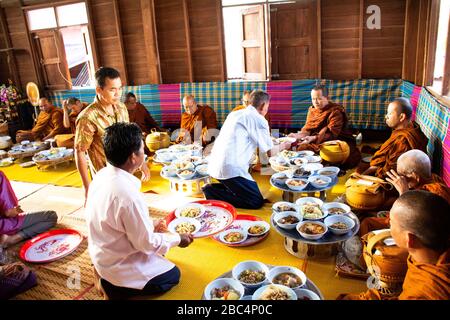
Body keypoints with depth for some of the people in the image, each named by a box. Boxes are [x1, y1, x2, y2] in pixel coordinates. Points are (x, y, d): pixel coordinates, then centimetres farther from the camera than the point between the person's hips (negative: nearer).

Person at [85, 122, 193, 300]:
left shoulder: (102, 175, -8)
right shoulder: (128, 195, -35)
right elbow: (146, 242, -22)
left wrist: (151, 225, 11)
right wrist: (178, 239, -7)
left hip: (102, 253, 8)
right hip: (117, 264, -8)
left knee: (158, 250, 25)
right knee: (173, 275, 10)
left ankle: (112, 280, 17)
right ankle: (117, 287, 5)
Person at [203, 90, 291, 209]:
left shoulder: (235, 114, 20)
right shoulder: (259, 119, -3)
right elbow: (269, 152, 2)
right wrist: (282, 146, 24)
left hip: (215, 166, 9)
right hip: (232, 169, -9)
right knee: (257, 202, -1)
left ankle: (213, 189, 5)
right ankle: (213, 193, -8)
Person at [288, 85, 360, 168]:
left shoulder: (336, 111, -12)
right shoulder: (312, 109, 10)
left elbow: (331, 133, -22)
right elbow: (307, 128, 5)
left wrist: (313, 138, -37)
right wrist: (299, 135, -19)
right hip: (317, 143, 5)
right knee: (301, 148, -20)